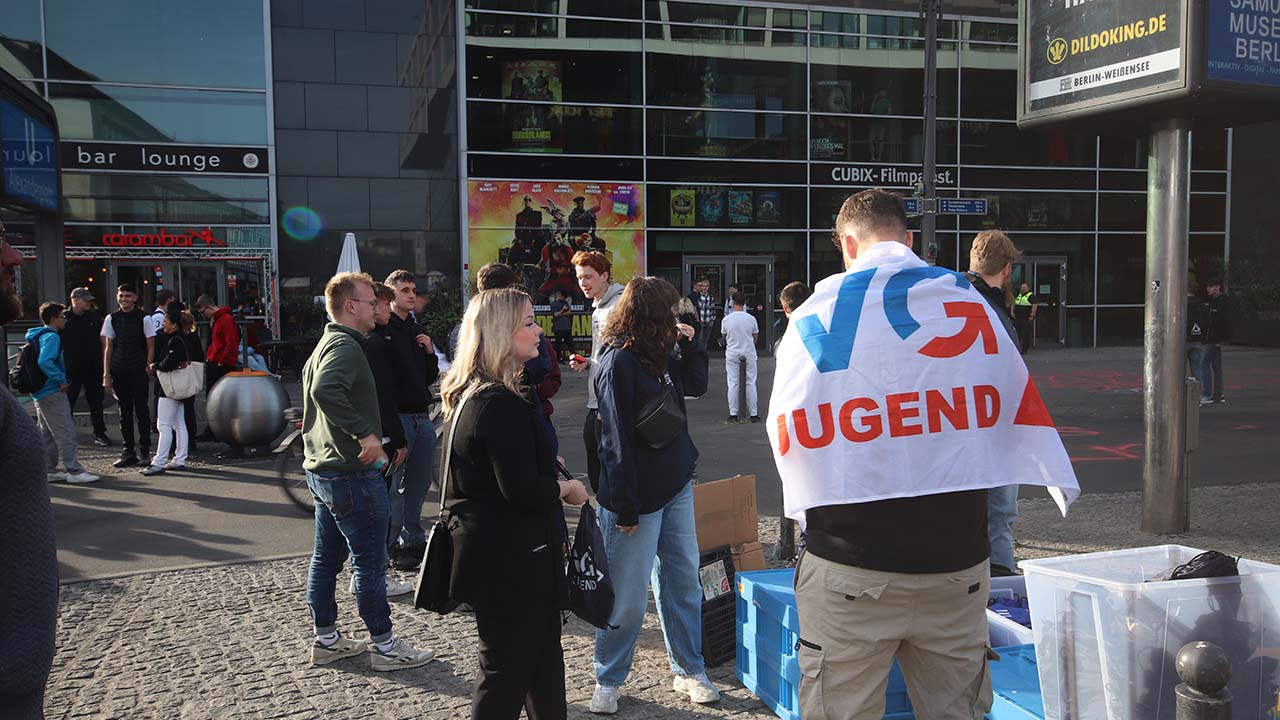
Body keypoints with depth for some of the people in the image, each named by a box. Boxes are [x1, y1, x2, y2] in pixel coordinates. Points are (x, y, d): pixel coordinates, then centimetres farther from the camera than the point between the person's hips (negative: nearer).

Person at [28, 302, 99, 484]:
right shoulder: (51, 336, -15)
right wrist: (61, 380, -21)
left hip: (40, 392, 10)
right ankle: (74, 471, -5)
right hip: (52, 392, -10)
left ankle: (48, 470, 21)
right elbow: (45, 362, -29)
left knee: (47, 433, 15)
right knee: (66, 432, -7)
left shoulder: (38, 336, 15)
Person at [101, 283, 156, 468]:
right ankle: (128, 452, 13)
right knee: (125, 412, 7)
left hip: (138, 371, -3)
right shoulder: (112, 319, 8)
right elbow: (108, 347, 10)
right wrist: (106, 375, 6)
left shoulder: (143, 318, -1)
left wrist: (147, 369, -6)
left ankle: (145, 451, 5)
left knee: (141, 411, -2)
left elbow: (151, 347, 1)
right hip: (119, 371, 3)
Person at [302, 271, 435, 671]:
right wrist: (365, 434, -32)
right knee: (370, 562, -2)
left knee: (326, 559, 15)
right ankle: (384, 646, 7)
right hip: (352, 474, -11)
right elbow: (326, 391, -36)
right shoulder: (345, 346, -17)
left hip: (321, 469, 11)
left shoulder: (324, 346, 16)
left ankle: (326, 640, 26)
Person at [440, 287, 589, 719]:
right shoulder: (501, 404, -23)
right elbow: (522, 490, -27)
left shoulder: (468, 395, 10)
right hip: (511, 561, -10)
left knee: (542, 659, 21)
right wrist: (566, 488, -10)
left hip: (490, 552, 10)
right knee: (507, 673, 3)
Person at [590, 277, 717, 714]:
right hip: (638, 498, -8)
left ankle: (689, 672, 27)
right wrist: (625, 508, -19)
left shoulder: (658, 357, 8)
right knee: (627, 599, 2)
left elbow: (696, 385, 24)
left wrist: (689, 342, 7)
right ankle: (608, 681, 20)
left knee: (683, 580, 14)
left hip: (676, 488, 8)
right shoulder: (618, 363, -18)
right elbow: (617, 442, -20)